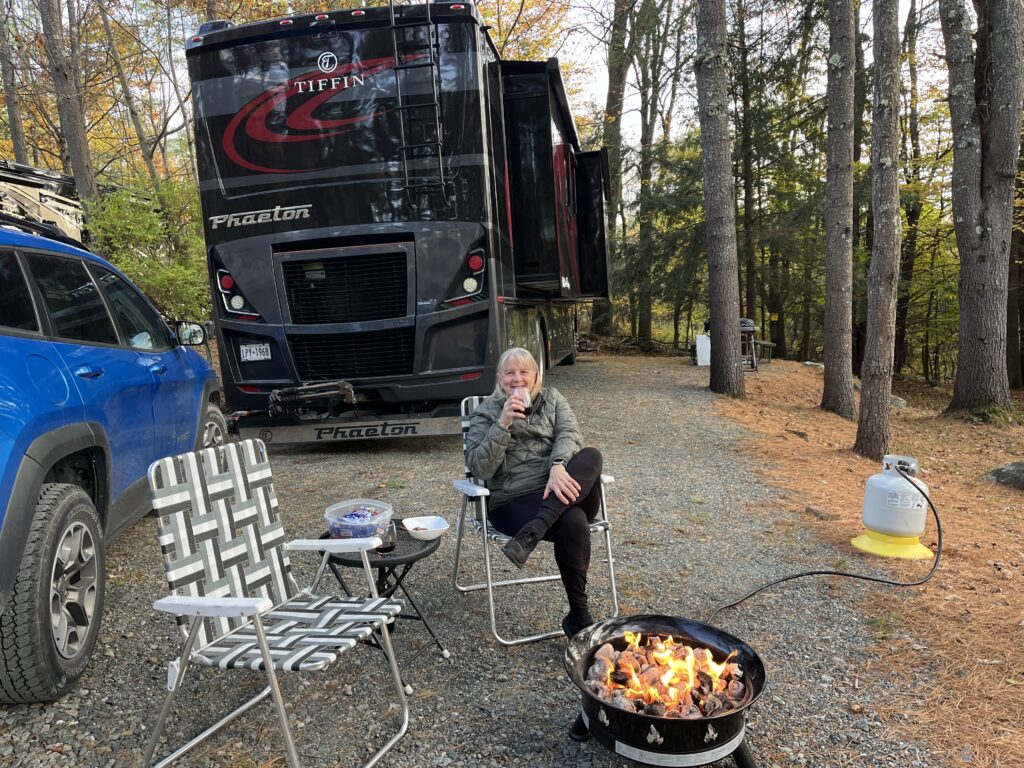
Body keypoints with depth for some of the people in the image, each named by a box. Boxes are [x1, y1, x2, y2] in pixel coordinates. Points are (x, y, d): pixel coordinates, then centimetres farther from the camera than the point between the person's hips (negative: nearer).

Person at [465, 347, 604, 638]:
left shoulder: (552, 398, 17)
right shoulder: (486, 413, 8)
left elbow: (570, 434, -2)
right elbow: (479, 468, -4)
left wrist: (558, 466, -24)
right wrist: (503, 425, -16)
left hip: (559, 494, 4)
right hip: (514, 501, -3)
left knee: (591, 456, -29)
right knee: (573, 522, -34)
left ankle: (528, 536, -38)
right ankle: (578, 617, -24)